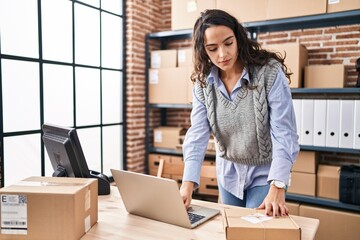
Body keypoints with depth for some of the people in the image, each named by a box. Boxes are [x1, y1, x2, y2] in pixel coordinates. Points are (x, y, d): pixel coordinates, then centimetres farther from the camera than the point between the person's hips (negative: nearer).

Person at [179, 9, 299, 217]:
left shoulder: (270, 72, -20)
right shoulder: (203, 82, -9)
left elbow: (284, 133, -23)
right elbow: (197, 134, -15)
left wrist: (277, 187, -33)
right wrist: (188, 183, -26)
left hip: (265, 173, -3)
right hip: (228, 174, 4)